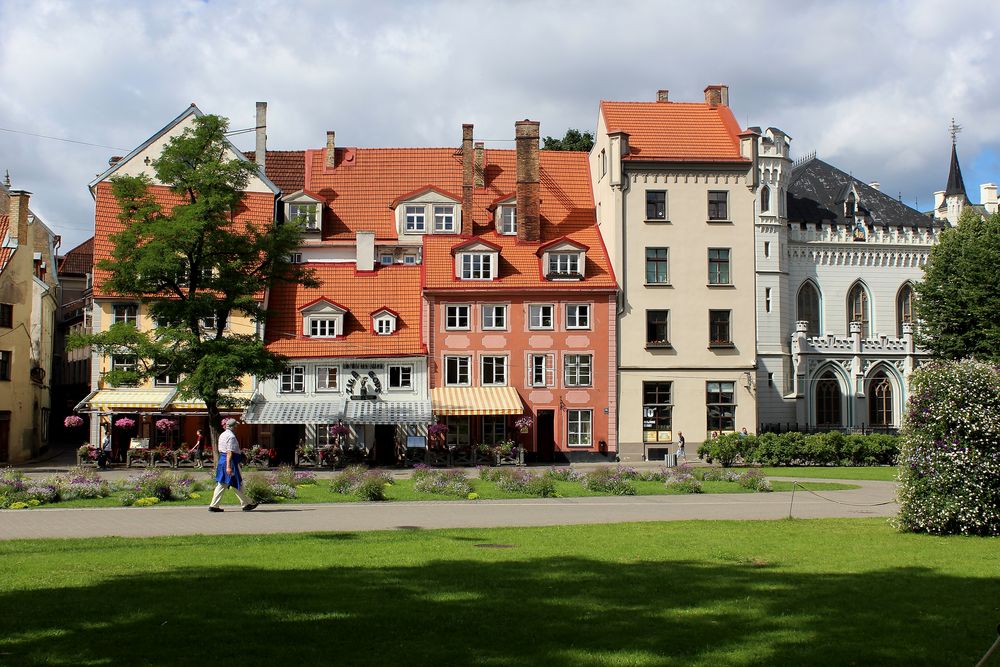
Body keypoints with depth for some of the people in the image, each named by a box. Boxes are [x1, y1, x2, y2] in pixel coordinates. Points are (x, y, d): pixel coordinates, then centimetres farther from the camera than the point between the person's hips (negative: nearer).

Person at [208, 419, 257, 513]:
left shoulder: (222, 435, 14)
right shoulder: (231, 436, -16)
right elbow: (229, 452, -22)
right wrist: (228, 467, -25)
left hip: (222, 459, 9)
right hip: (230, 461, -9)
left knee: (222, 484, 9)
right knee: (237, 485, 1)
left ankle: (213, 505, 5)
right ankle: (246, 504, 10)